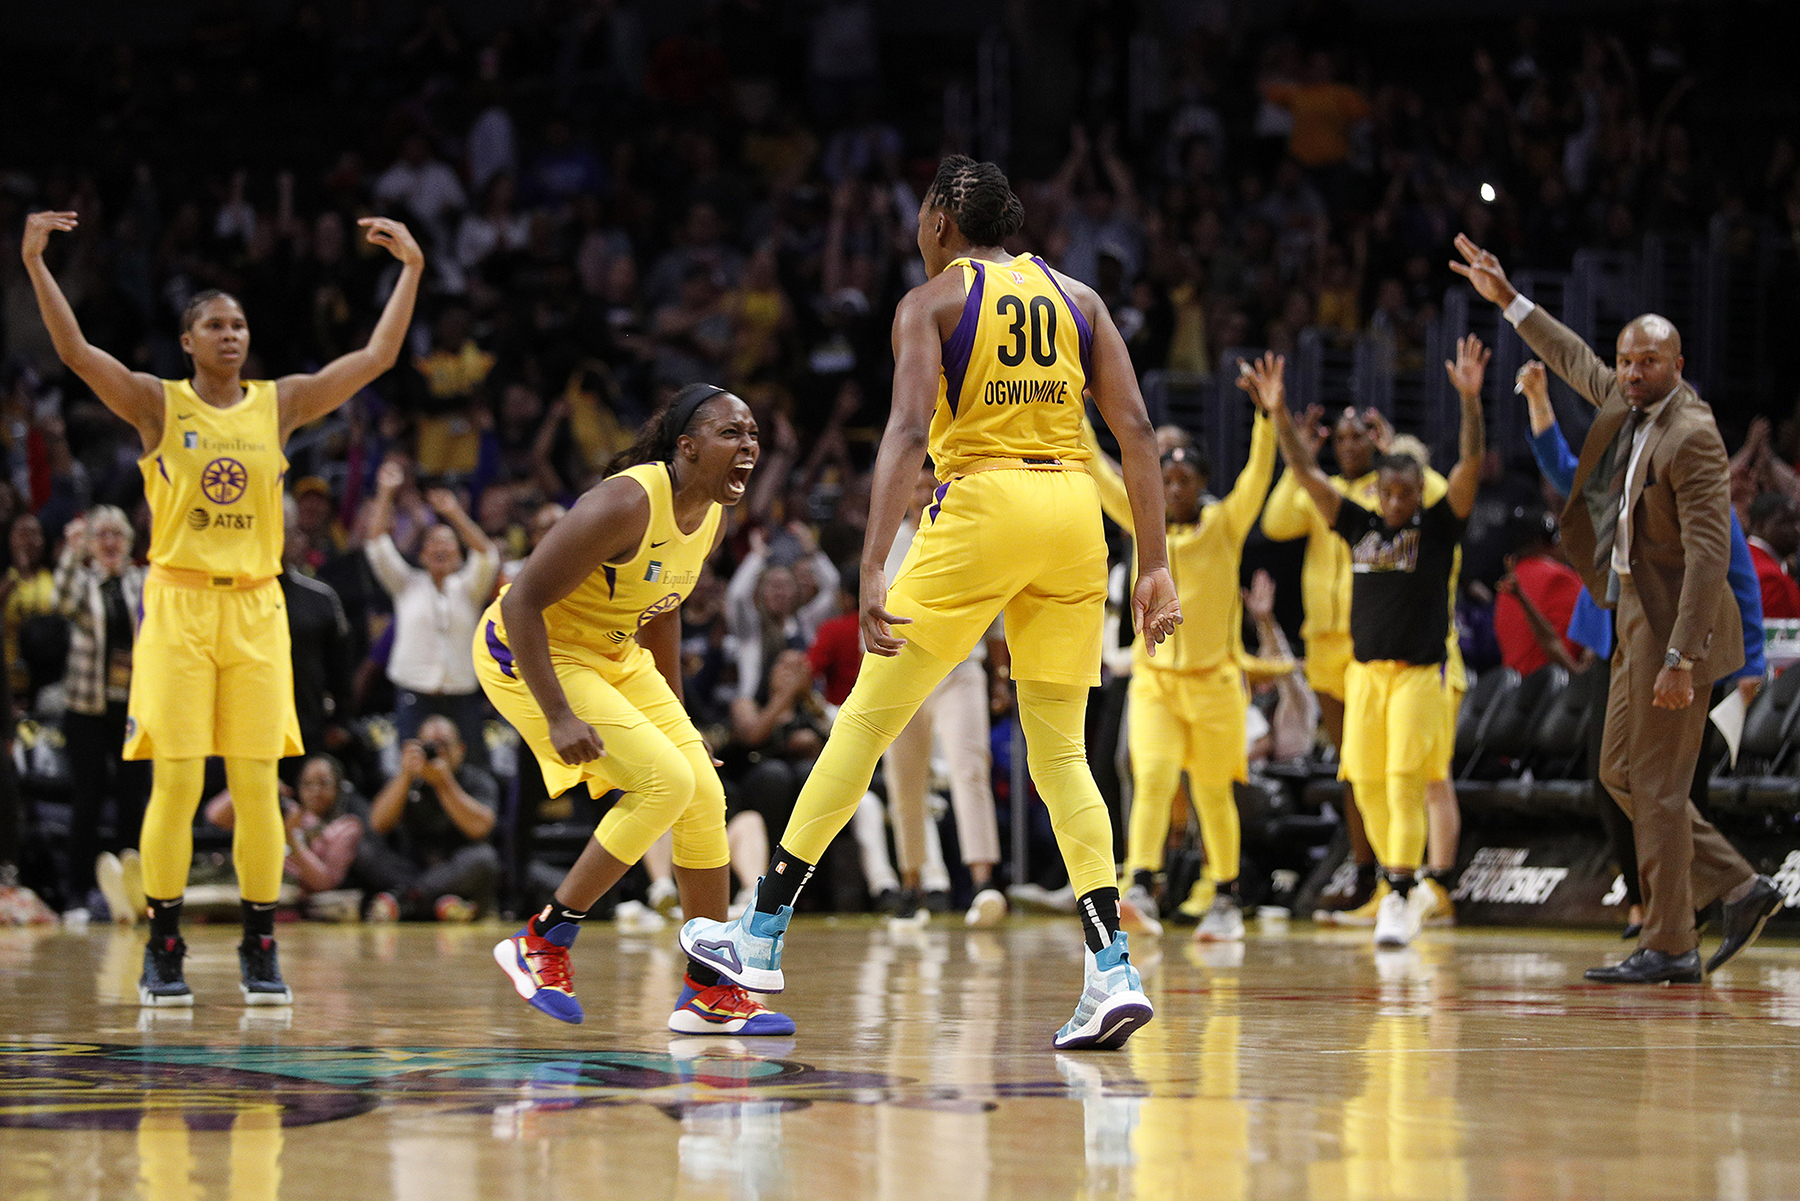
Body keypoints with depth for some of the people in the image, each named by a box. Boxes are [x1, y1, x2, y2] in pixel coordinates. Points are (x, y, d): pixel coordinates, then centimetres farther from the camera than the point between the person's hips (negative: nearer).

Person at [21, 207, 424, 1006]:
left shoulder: (280, 404, 8)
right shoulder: (158, 405, 1)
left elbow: (376, 357, 6)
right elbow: (75, 351, -11)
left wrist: (411, 271, 2)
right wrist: (34, 263, -20)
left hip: (255, 609, 2)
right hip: (177, 604, -2)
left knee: (256, 783, 1)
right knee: (174, 783, -5)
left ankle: (260, 952, 7)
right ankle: (163, 953, 3)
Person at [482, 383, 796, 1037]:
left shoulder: (713, 517, -2)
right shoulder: (625, 505, -29)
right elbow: (523, 601, -29)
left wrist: (676, 718, 20)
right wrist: (558, 718, -32)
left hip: (613, 655, 9)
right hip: (527, 653, -9)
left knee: (704, 797, 2)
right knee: (666, 780, -20)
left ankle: (710, 992, 11)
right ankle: (542, 942, -7)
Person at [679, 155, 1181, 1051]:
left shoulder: (934, 299, 3)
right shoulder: (1075, 297, 16)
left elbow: (908, 429, -12)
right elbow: (1134, 427, 7)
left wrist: (872, 572, -20)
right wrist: (1154, 565, 7)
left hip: (983, 505, -4)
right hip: (1075, 509, 4)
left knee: (867, 718, 6)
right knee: (1059, 752, 10)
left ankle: (762, 935, 11)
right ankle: (1113, 972, -5)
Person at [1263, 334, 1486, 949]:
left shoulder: (1438, 527, -1)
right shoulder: (1361, 526, 9)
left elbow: (1470, 465, -13)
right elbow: (1306, 473, 6)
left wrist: (1470, 398, -26)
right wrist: (1279, 411, -5)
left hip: (1419, 673, -4)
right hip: (1364, 672, 4)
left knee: (1405, 783, -12)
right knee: (1369, 787, 5)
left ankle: (1400, 898, -12)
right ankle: (1404, 885, 20)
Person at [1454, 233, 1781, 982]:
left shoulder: (1692, 436, -18)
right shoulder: (1626, 405, 7)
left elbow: (1709, 553, -24)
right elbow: (1574, 360, 29)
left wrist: (1679, 659, -28)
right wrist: (1508, 301, 28)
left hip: (1673, 625, -10)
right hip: (1639, 619, 10)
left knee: (1658, 785, -6)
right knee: (1621, 773, 14)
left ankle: (1669, 948, -1)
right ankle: (1739, 889, 19)